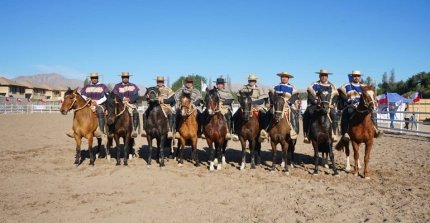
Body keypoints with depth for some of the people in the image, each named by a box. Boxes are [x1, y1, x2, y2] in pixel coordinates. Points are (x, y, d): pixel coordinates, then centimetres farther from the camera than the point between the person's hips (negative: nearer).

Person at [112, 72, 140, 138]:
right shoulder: (117, 86, 11)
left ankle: (135, 130, -21)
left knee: (135, 113, -28)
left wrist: (130, 99, -16)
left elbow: (136, 95, 1)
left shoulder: (133, 86, 12)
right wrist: (123, 98, -15)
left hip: (131, 103, 0)